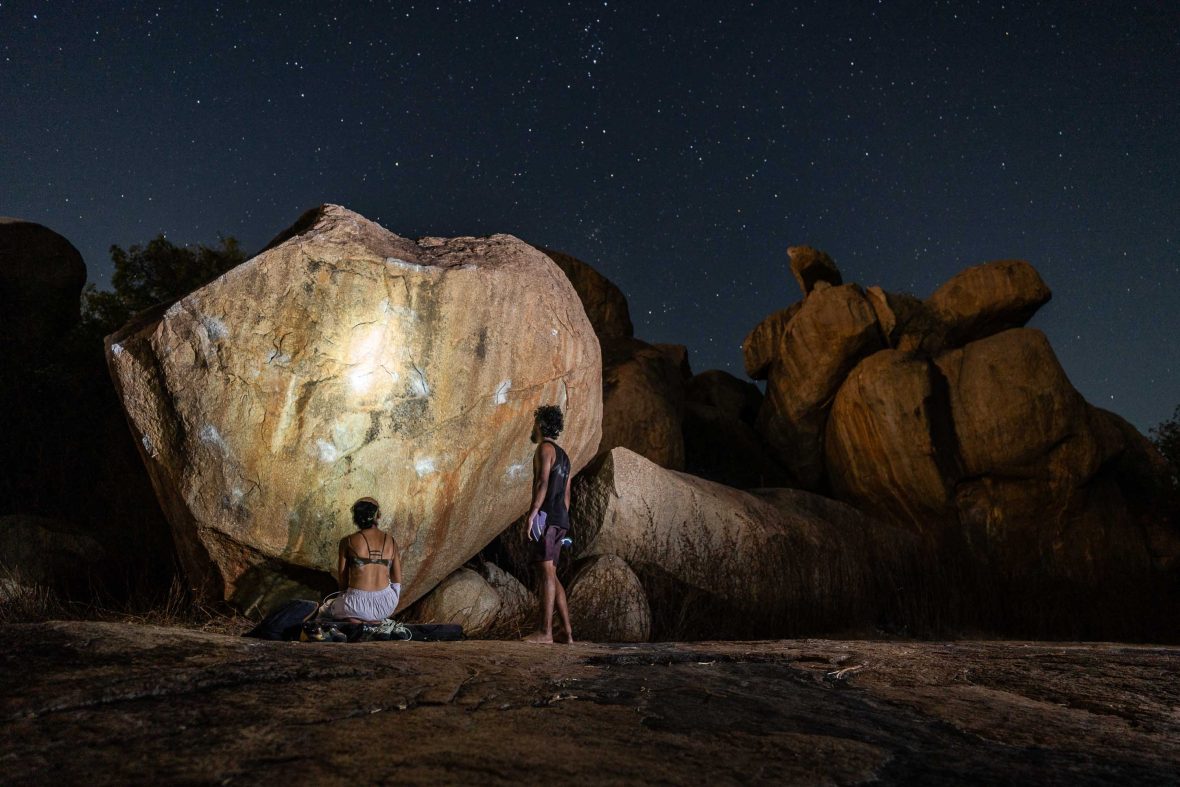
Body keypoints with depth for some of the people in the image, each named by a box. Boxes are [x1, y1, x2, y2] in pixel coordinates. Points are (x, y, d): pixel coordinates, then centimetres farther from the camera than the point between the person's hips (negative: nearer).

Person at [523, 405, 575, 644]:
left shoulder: (545, 448, -5)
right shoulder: (563, 455, 24)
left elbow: (543, 483, -18)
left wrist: (531, 514, -21)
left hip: (547, 516, -9)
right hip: (561, 519, 9)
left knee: (546, 572, -11)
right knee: (550, 575, 10)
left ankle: (545, 631, -13)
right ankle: (567, 631, 8)